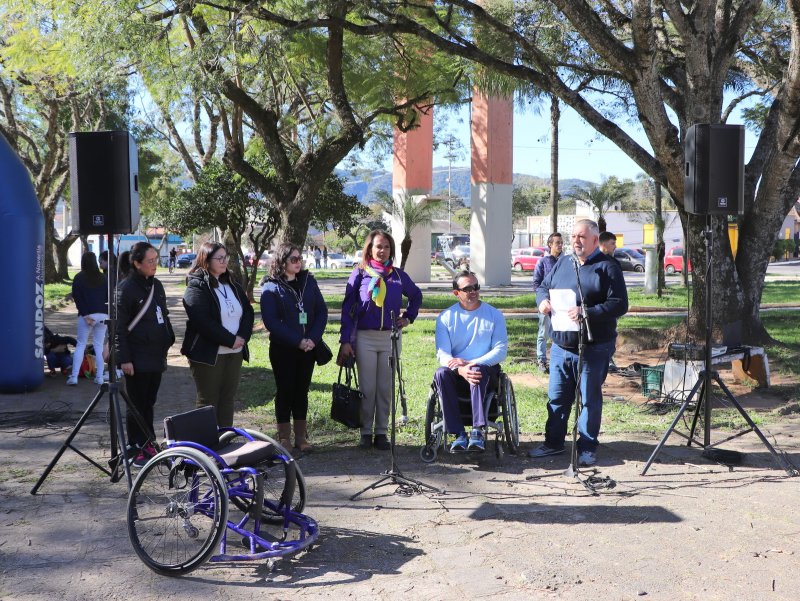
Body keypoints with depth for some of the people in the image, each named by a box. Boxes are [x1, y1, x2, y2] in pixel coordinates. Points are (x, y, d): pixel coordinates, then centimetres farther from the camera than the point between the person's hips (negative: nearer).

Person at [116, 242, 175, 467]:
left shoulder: (156, 285, 12)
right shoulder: (126, 288, -10)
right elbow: (119, 326, -13)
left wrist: (168, 341, 15)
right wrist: (124, 358, -16)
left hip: (156, 356, 7)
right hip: (137, 358, -7)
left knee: (149, 402, 13)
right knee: (137, 404, 1)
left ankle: (149, 444, 22)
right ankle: (137, 450, 10)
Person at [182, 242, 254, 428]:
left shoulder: (233, 285, 13)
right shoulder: (196, 287, -9)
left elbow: (248, 312, 11)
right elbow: (202, 321, -18)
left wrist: (243, 337, -7)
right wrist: (231, 340, -17)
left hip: (234, 352, 6)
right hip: (208, 354, -6)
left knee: (228, 399, 10)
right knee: (208, 401, 1)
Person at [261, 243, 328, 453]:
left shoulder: (309, 281, 7)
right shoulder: (271, 288, -6)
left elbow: (322, 311, 4)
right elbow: (271, 321, -12)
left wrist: (313, 338, -10)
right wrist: (297, 341, -17)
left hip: (308, 347, 4)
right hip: (283, 349, -4)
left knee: (302, 391, 9)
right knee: (285, 391, 3)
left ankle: (301, 437, 16)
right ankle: (284, 437, 11)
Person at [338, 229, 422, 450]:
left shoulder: (398, 275, 7)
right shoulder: (360, 273, 1)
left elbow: (416, 295, 26)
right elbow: (347, 308, -1)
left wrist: (408, 317, 12)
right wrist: (345, 340, -7)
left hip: (390, 338, 2)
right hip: (365, 338, -2)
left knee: (386, 387, 5)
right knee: (367, 388, 2)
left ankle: (382, 432, 14)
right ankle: (366, 432, 12)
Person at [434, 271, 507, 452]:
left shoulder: (494, 315, 5)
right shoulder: (446, 317, 5)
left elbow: (501, 350, -4)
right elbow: (442, 353, -4)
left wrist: (471, 363, -19)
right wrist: (461, 369, -27)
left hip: (486, 369, -1)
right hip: (457, 372, 1)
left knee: (477, 371, -36)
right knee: (441, 373, -32)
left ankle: (478, 430, -41)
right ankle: (459, 434, -32)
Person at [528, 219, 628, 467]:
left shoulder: (607, 267, -7)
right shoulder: (563, 263, 11)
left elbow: (619, 305, -14)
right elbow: (543, 286, 22)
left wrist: (587, 312, -25)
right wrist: (543, 300, -2)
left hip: (593, 349, -5)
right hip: (560, 346, 5)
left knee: (590, 399, 5)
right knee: (556, 397, 12)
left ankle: (587, 447, 17)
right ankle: (553, 442, 25)